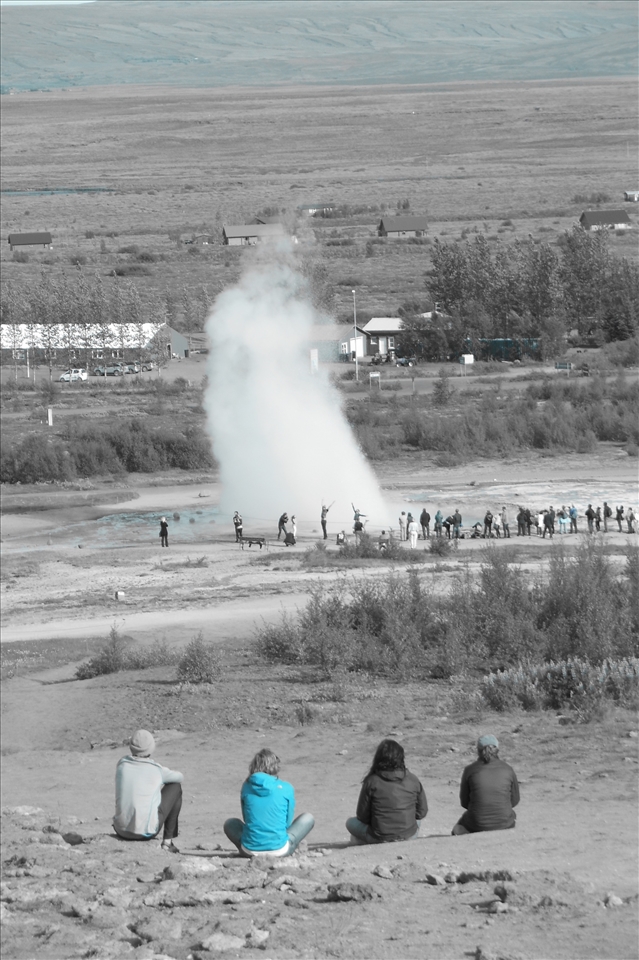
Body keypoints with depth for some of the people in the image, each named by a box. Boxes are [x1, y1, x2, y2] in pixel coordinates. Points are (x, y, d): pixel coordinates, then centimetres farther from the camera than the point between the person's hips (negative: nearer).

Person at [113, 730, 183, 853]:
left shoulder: (121, 764, 3)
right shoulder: (157, 770, -4)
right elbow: (179, 777, 18)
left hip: (121, 830, 4)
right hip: (146, 832, -4)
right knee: (175, 787, 16)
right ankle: (167, 841, 18)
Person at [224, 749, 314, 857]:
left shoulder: (247, 787, 3)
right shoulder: (286, 788, -2)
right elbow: (288, 821, 8)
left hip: (251, 851, 2)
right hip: (279, 850, -2)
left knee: (230, 824, 32)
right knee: (307, 819, 21)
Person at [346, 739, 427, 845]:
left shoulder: (371, 782, -13)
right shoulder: (413, 780, -6)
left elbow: (362, 816, -4)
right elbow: (422, 811, 4)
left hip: (379, 839, -2)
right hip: (409, 835, 2)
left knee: (351, 822, 24)